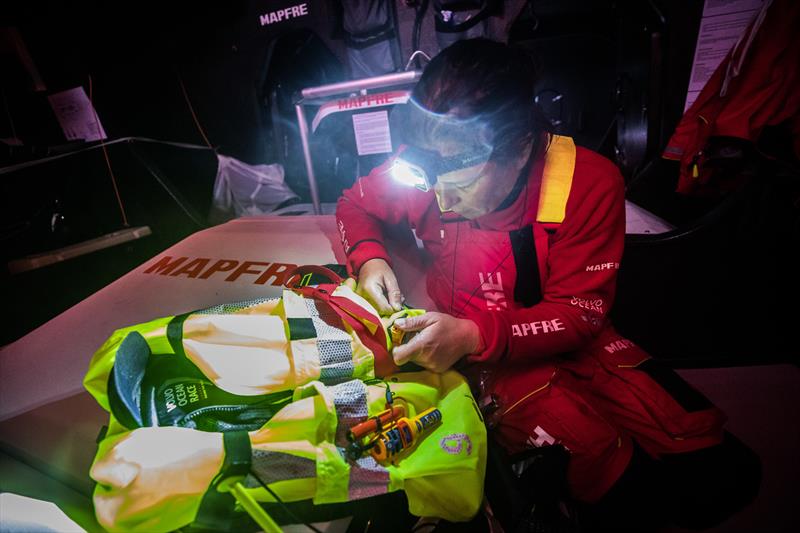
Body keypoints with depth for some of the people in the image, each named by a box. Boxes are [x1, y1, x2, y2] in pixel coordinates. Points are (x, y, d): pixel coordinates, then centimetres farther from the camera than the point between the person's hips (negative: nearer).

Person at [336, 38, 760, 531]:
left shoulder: (591, 183, -18)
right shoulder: (428, 167, -14)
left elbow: (580, 312, -15)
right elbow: (355, 204, 6)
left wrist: (475, 335, -30)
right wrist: (369, 259, -17)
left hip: (569, 340, 1)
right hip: (478, 352, 0)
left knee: (725, 470, -15)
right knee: (614, 476, -24)